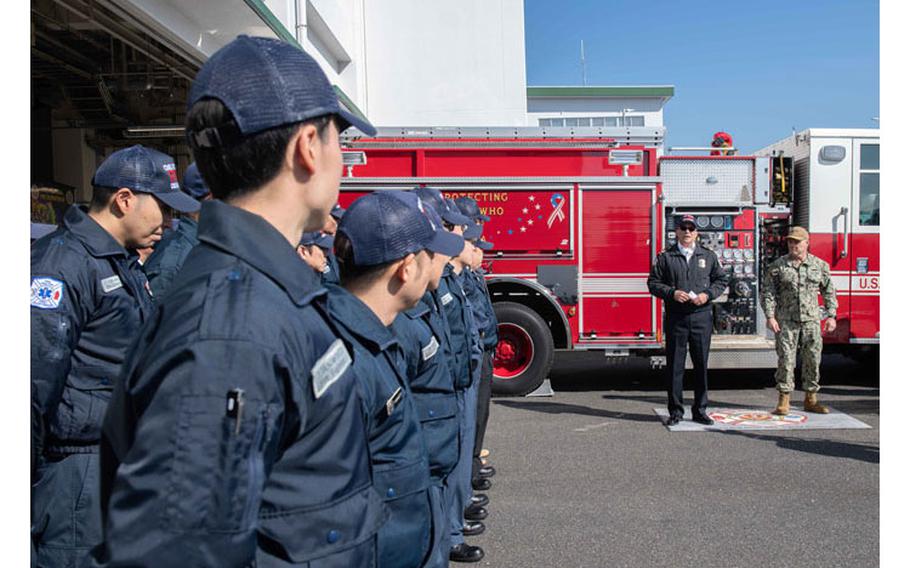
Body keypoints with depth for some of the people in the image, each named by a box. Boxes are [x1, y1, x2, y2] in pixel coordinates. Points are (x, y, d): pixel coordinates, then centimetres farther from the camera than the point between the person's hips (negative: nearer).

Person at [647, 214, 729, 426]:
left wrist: (708, 294, -5)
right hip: (675, 318, -1)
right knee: (675, 366, 2)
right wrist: (672, 293, -13)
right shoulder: (665, 257, 5)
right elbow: (653, 283, 3)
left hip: (702, 317, 2)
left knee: (701, 365, 6)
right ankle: (675, 410, 12)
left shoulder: (708, 256, 10)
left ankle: (700, 410, 16)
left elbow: (722, 280, 13)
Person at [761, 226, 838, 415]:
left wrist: (831, 316, 5)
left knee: (813, 358, 5)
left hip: (811, 321, 2)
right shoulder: (777, 266, 0)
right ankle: (784, 400, 3)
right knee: (786, 358, -3)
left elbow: (829, 292, 11)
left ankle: (811, 399, 17)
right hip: (786, 321, -2)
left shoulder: (820, 265, 6)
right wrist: (770, 316, -9)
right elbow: (767, 292, -1)